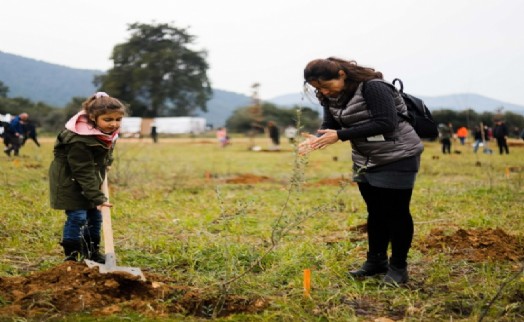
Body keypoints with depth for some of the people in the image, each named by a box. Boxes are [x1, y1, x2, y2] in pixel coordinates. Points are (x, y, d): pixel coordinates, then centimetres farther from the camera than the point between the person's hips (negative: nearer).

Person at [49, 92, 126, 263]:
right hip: (70, 181, -8)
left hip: (91, 180, 8)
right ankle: (71, 256, -3)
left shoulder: (108, 133, -8)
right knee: (77, 217, -14)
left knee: (95, 216, 12)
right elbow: (84, 172, -31)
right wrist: (98, 198, -31)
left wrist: (106, 163, 8)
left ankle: (91, 252, 26)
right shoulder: (79, 141, -34)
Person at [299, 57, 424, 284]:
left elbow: (386, 124, -31)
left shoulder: (373, 87, -25)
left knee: (396, 211, -1)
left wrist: (340, 135, -33)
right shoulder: (331, 96, 0)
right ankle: (376, 261, 27)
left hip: (397, 157, -8)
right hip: (366, 161, 8)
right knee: (375, 211, 15)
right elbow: (329, 125, -3)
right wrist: (317, 138, -28)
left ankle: (398, 268, 10)